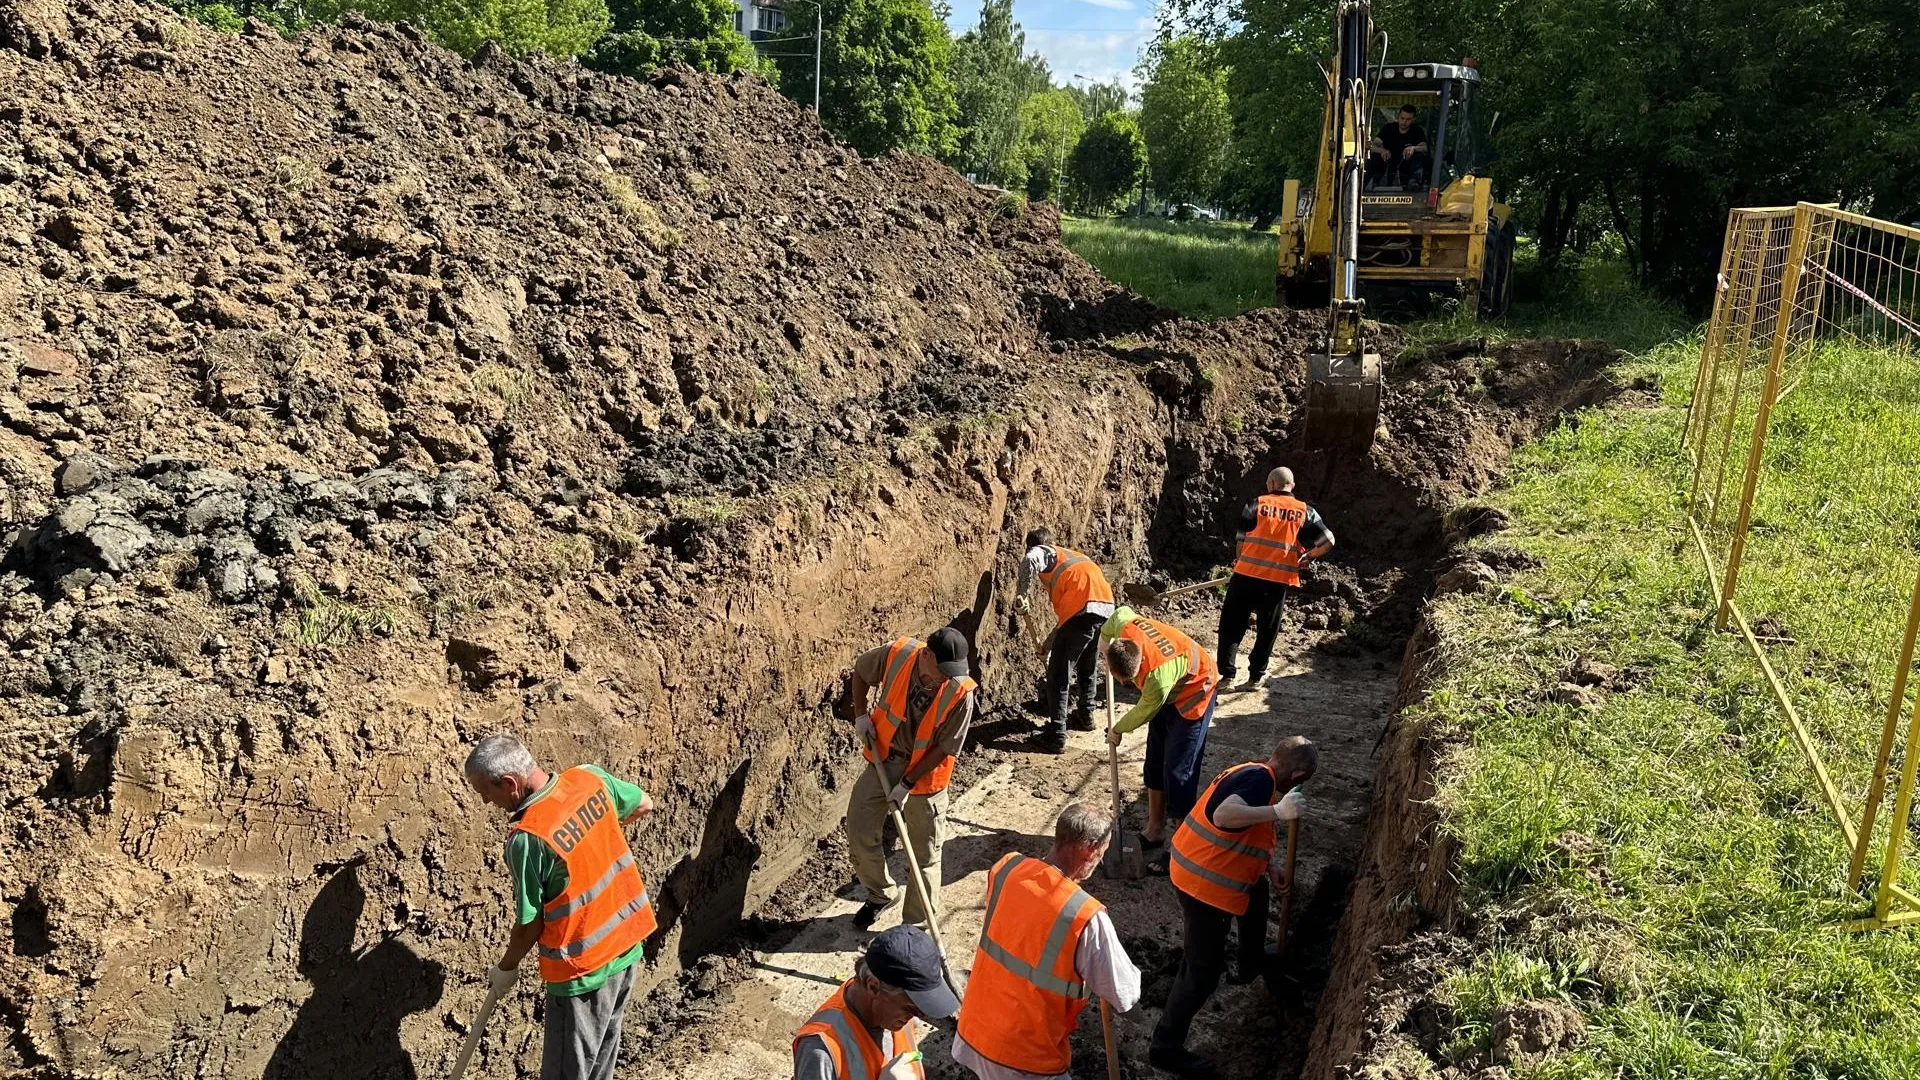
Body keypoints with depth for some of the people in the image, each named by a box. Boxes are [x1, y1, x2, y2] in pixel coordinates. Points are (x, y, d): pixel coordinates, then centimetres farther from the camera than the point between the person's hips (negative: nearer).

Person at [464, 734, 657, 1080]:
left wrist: (506, 967, 3)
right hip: (627, 940, 7)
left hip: (584, 967, -7)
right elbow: (644, 805, 10)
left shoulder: (527, 839, -27)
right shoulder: (590, 776, -10)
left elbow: (530, 926, -15)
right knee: (602, 1050, 26)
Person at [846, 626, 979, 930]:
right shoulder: (897, 654, -22)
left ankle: (915, 927, 24)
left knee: (924, 855, 7)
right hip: (883, 759, 3)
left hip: (925, 770, -3)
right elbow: (860, 670, 1)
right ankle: (879, 895, 35)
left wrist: (906, 784, -18)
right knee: (859, 834, 9)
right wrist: (861, 715, -6)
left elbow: (945, 748, -19)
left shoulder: (961, 693, -27)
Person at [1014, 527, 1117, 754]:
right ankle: (1085, 714, 44)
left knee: (1059, 673, -2)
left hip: (1083, 608, -8)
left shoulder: (1041, 551, 13)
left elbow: (1029, 561, -16)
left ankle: (1056, 735, -4)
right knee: (1087, 664, 28)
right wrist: (1051, 644, 41)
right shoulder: (1068, 554, 35)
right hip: (1107, 605, 8)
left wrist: (1021, 595, -5)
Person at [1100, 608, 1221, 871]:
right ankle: (1155, 831, 26)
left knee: (1177, 773, -10)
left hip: (1192, 695, -8)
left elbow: (1145, 711, -21)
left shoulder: (1157, 675, -42)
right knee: (1154, 763, 13)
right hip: (1169, 693, 8)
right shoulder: (1124, 627, -27)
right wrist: (1105, 636, 19)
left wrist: (1118, 730, -3)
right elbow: (1122, 612, 0)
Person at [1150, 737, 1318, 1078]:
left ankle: (1252, 964, 56)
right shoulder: (1261, 780, -21)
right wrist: (1279, 811, -32)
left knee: (1258, 889, 36)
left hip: (1194, 866, 10)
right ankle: (1165, 1047, 9)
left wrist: (1271, 865, 12)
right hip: (1204, 885, -10)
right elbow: (1223, 816, -38)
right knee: (1203, 972, 0)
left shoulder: (1252, 771, 9)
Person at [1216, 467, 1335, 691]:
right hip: (1280, 580, 2)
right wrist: (1308, 556, 18)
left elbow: (1240, 540, 0)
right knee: (1267, 631, 13)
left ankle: (1227, 673, 5)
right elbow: (1327, 541, 1)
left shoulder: (1256, 504, 0)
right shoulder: (1305, 512, 6)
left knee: (1232, 626, 9)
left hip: (1247, 574, -2)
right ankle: (1255, 676, 16)